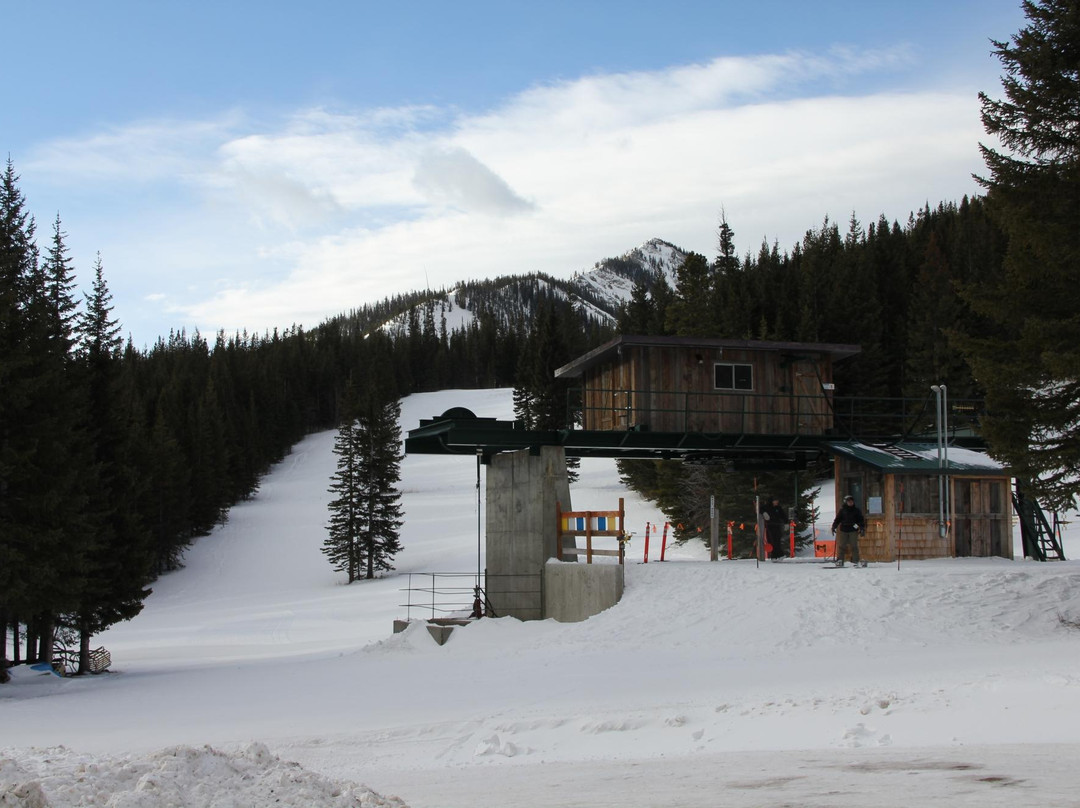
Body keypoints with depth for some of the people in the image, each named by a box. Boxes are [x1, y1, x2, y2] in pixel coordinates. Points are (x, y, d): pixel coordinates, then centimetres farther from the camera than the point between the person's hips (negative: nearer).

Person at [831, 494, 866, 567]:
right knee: (842, 546, -3)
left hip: (853, 530, 0)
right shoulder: (842, 510, 8)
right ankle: (840, 561, 0)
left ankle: (855, 561, 0)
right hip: (843, 531, 0)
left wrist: (862, 528, -1)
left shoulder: (856, 511, 10)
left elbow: (860, 520, 10)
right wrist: (834, 527, 1)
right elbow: (837, 519, 10)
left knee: (854, 546, -4)